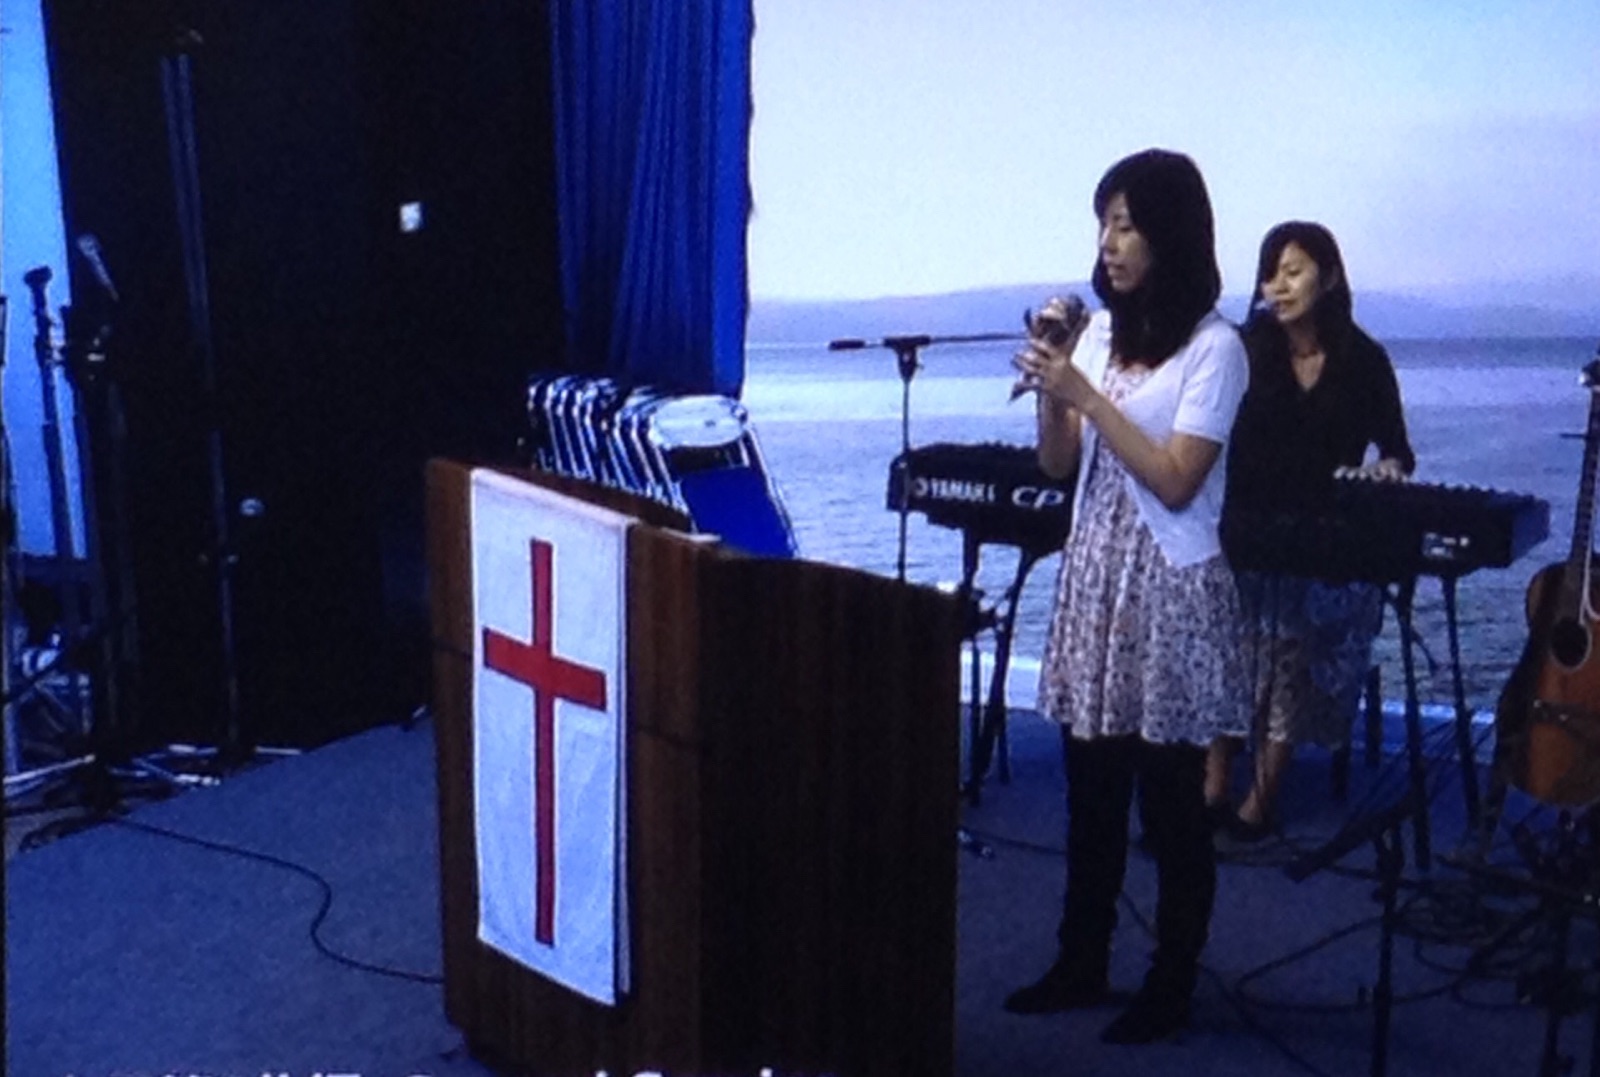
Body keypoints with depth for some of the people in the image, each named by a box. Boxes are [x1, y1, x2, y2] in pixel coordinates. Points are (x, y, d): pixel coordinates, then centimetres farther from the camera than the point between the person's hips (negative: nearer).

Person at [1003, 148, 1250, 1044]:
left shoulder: (1213, 347, -10)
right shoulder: (1101, 331, 8)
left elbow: (1174, 482, -17)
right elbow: (1060, 465, 10)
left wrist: (1084, 392, -18)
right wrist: (1049, 386, -7)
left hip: (1170, 589, -6)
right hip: (1093, 577, 6)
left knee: (1171, 800, 5)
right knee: (1090, 790, 13)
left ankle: (1172, 987, 18)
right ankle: (1082, 964, 26)